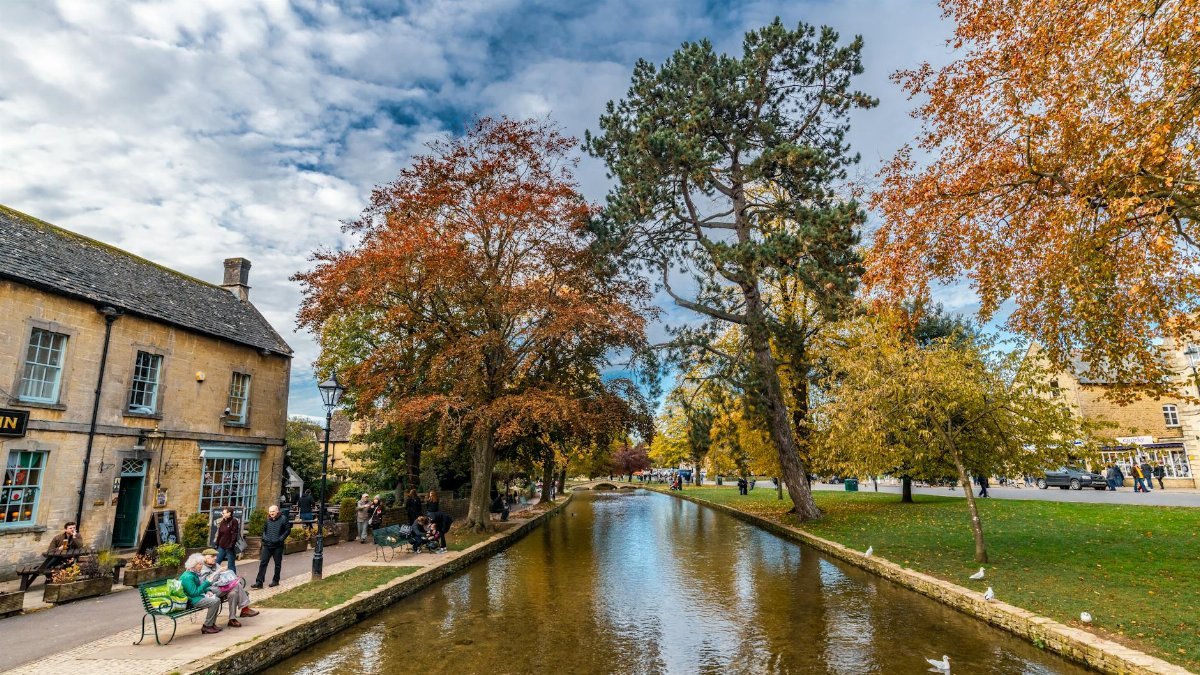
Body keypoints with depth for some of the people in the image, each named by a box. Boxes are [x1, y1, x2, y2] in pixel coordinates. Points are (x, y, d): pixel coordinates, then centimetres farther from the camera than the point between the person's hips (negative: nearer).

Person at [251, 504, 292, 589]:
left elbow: (288, 530, -7)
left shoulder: (283, 519, -8)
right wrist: (264, 537, 6)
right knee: (262, 563, 0)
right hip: (267, 545, 4)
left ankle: (275, 581, 19)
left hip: (278, 546, -4)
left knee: (277, 564, 7)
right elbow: (264, 529, 22)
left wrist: (281, 539, -14)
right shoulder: (268, 520, 8)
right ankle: (259, 582, 2)